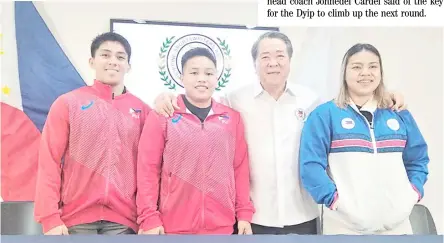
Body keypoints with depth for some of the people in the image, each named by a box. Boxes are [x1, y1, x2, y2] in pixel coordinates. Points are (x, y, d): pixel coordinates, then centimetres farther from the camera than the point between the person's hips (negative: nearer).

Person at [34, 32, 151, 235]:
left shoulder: (141, 110, 6)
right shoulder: (68, 103, 1)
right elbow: (49, 162, -2)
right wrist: (50, 217, -7)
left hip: (122, 219, 1)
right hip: (76, 217, -1)